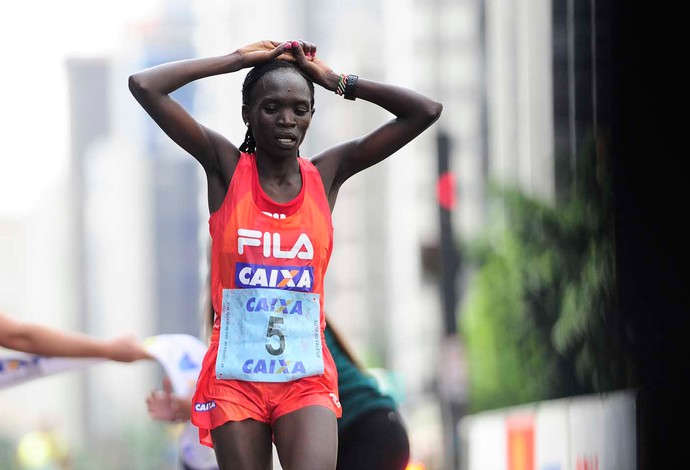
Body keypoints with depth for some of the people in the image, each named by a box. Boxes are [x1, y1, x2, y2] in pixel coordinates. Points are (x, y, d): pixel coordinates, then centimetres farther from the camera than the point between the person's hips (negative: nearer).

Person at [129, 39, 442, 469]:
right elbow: (144, 86, -8)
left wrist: (337, 81, 5)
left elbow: (426, 111, 5)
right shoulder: (226, 168, 1)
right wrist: (239, 59, -1)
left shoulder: (326, 174, 5)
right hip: (235, 375, -1)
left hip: (307, 377, 1)